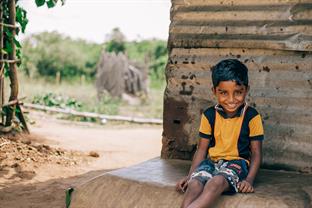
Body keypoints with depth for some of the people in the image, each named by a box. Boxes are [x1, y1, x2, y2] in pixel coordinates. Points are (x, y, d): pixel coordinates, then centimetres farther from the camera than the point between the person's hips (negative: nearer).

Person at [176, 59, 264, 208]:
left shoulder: (252, 117, -3)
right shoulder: (209, 116, 5)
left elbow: (256, 152, 0)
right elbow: (202, 149, 9)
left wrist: (249, 179, -15)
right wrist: (190, 175, -2)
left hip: (237, 162, -3)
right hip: (211, 161, 3)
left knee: (216, 182, -37)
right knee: (194, 184, -31)